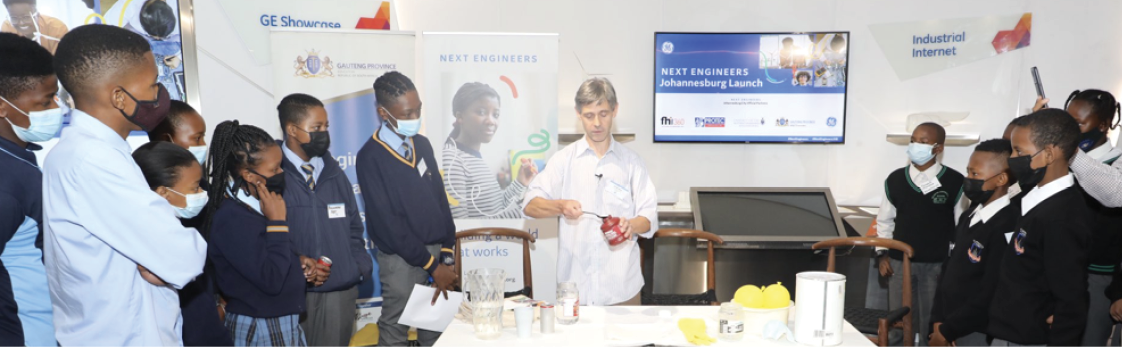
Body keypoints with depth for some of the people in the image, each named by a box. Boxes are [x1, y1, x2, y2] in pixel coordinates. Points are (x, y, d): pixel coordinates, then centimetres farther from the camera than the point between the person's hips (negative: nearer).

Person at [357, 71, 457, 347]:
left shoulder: (422, 144, 6)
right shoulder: (370, 157, -13)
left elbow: (440, 199, 9)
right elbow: (388, 223, -15)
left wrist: (446, 254, 2)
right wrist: (431, 264, -13)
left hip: (436, 250, 5)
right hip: (402, 259, -5)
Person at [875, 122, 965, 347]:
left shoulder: (954, 182, -7)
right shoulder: (895, 179, 1)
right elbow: (884, 221, 11)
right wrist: (883, 254, 4)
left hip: (937, 265, -2)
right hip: (899, 262, 2)